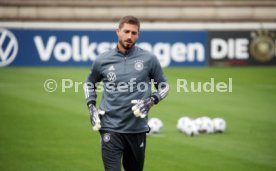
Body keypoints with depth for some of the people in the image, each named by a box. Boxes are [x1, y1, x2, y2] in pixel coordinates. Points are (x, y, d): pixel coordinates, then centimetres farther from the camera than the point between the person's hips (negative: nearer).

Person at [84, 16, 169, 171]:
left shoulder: (149, 59, -1)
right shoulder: (103, 60, 2)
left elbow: (164, 86, 10)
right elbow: (90, 83, 20)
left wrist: (151, 101, -9)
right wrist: (92, 107, 6)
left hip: (138, 129, 1)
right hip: (111, 128, -1)